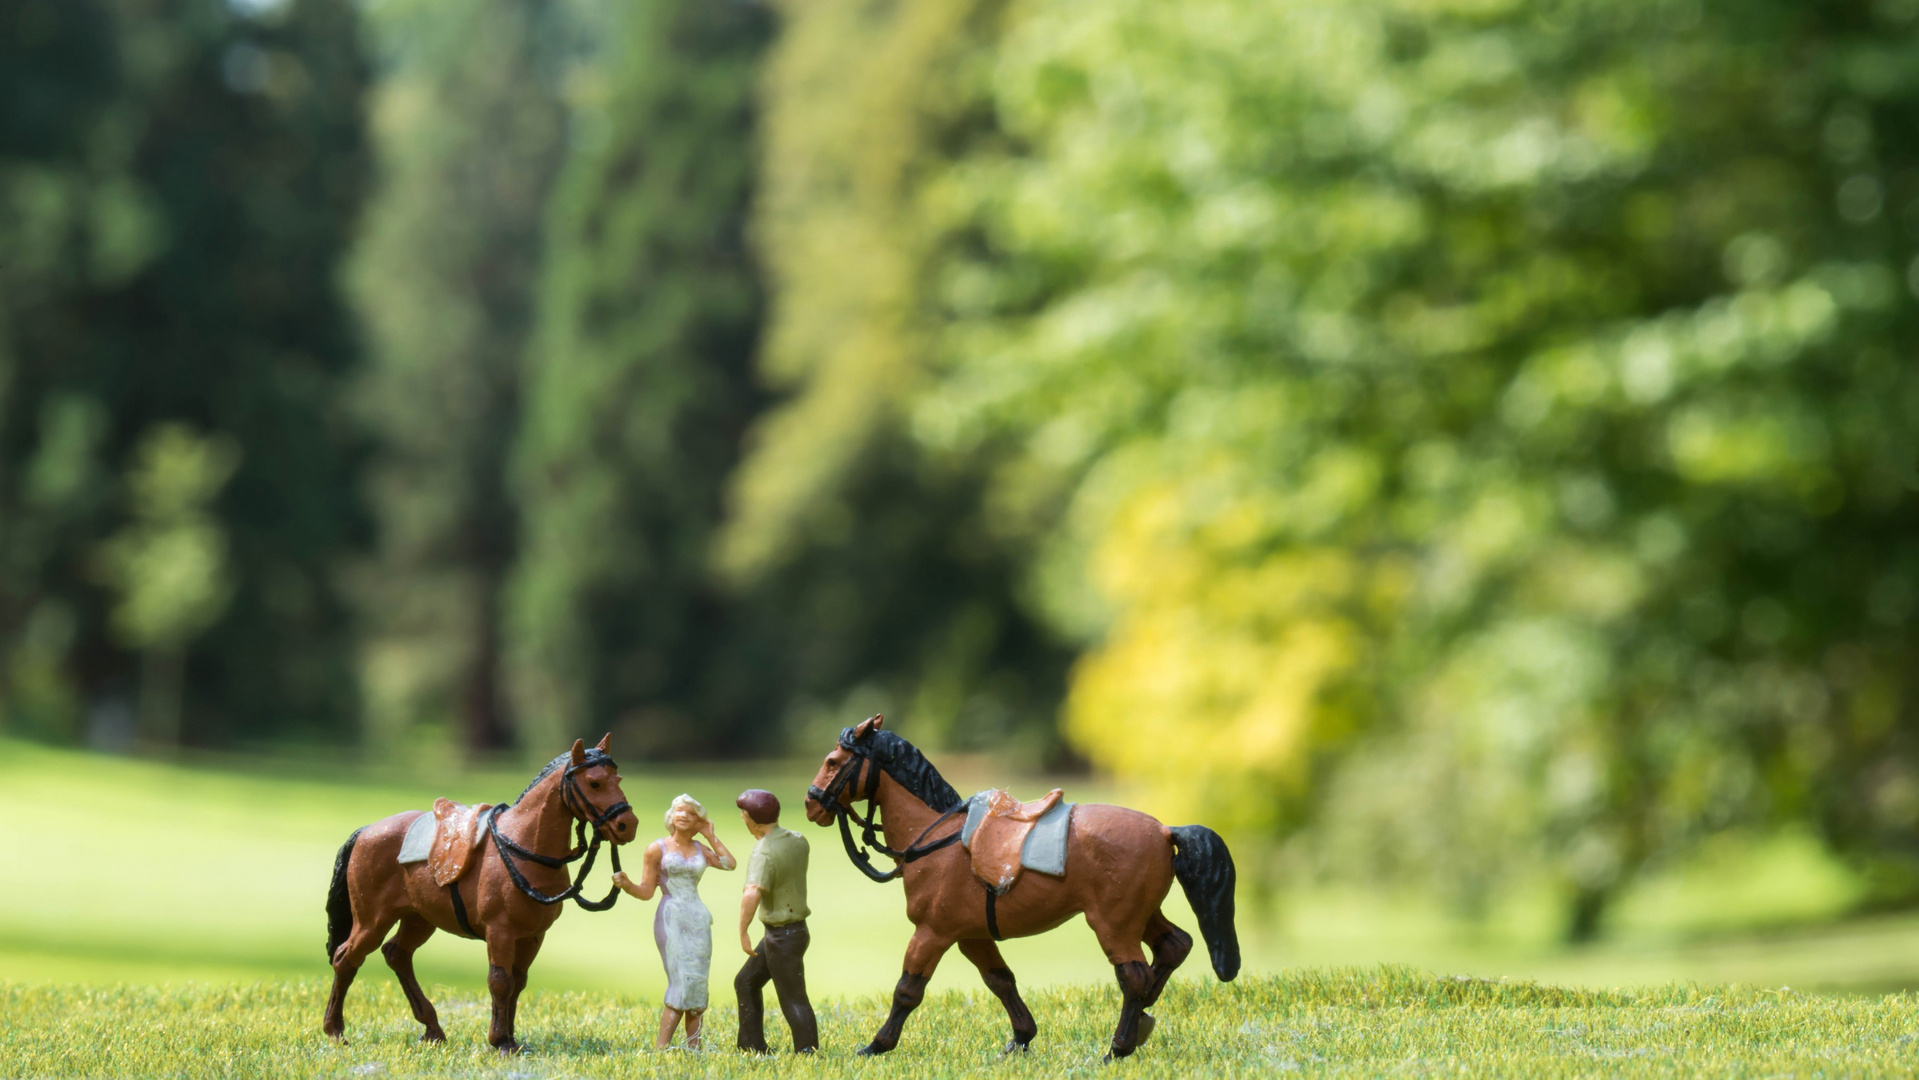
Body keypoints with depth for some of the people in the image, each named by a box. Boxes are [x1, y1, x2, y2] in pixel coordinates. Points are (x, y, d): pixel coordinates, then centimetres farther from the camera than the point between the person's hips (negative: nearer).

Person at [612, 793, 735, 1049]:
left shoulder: (701, 850, 14)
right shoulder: (657, 849, 4)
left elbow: (730, 864, -2)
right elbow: (646, 892, 1)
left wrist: (710, 836, 6)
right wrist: (626, 884, -19)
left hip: (698, 919, 5)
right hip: (671, 919, -5)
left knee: (698, 983, 2)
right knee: (681, 982, -15)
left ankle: (694, 1047, 4)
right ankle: (662, 1046, -15)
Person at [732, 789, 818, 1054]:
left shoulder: (764, 854, -25)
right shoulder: (797, 840, 1)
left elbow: (752, 894, -41)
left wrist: (743, 932, -31)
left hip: (783, 937, -9)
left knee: (793, 1000, -3)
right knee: (746, 983, 18)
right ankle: (752, 1048, 21)